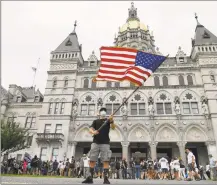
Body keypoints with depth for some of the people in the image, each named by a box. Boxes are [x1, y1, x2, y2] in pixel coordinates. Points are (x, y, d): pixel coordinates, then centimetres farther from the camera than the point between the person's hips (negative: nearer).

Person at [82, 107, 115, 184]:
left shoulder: (108, 120, 11)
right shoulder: (95, 121, 16)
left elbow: (113, 127, -8)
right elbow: (90, 129, 4)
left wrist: (111, 121, -29)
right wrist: (93, 132, -21)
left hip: (105, 143, -2)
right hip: (95, 142, 2)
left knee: (106, 161, -7)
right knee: (92, 160, 0)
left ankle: (106, 178, -5)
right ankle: (90, 178, 7)